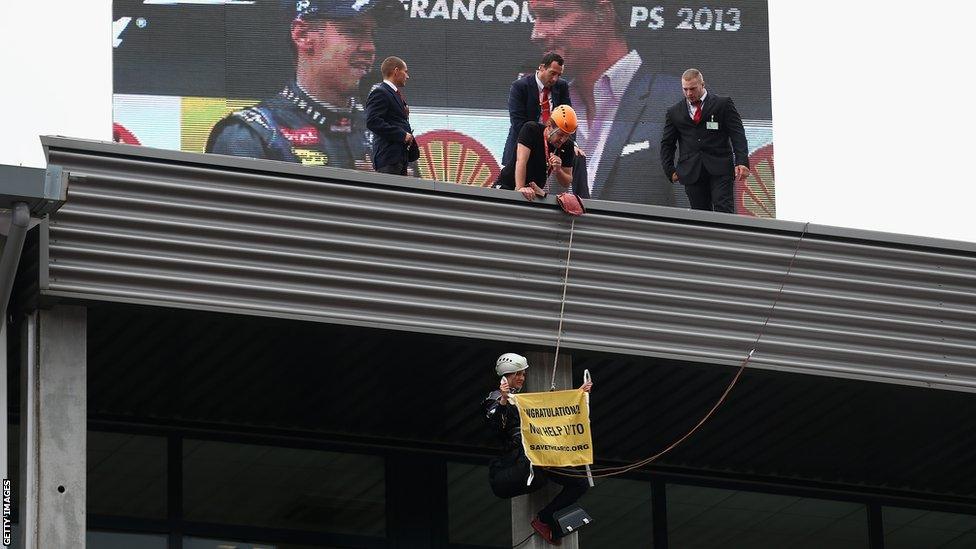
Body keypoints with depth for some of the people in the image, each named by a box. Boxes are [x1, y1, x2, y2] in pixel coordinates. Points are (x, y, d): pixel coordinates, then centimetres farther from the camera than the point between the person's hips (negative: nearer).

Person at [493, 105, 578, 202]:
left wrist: (558, 171, -21)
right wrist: (520, 189, -37)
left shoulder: (567, 146, -4)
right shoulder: (531, 129, -15)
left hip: (534, 191, 5)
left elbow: (567, 183, 1)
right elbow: (521, 161, -26)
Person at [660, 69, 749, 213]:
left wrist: (742, 162, -12)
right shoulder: (674, 112, 14)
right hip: (691, 172, 3)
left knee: (724, 211, -14)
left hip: (720, 169, -3)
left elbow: (737, 135, 0)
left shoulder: (723, 104, 6)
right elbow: (667, 144, 19)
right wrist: (670, 170, 8)